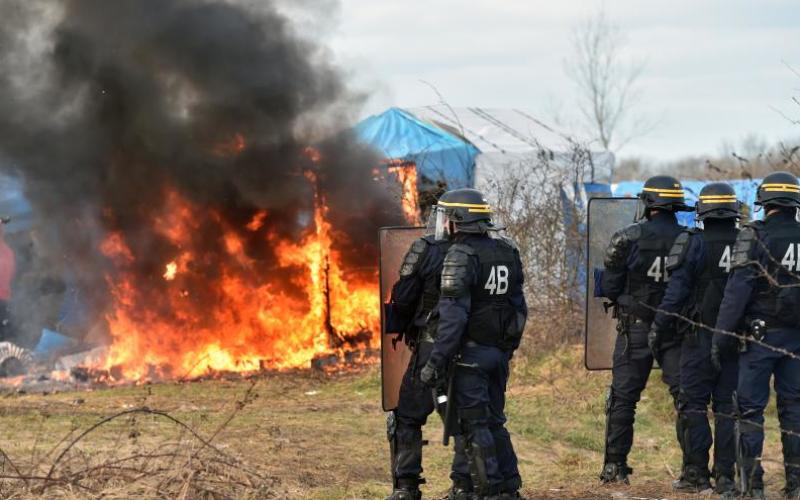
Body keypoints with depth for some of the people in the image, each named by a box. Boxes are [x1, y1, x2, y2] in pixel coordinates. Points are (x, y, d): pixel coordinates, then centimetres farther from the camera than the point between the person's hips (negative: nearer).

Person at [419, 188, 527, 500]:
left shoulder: (461, 255, -15)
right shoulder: (507, 251, 9)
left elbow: (453, 314, -21)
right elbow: (519, 307, 13)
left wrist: (437, 360, -21)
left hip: (471, 353, -7)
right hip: (501, 351, 7)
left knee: (475, 423, -2)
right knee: (494, 420, 15)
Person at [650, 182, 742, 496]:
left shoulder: (694, 244, -8)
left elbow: (677, 291, -9)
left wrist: (658, 329, -1)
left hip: (700, 337, -3)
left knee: (693, 405, 4)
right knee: (728, 407, 7)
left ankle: (696, 474, 2)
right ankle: (725, 477, 5)